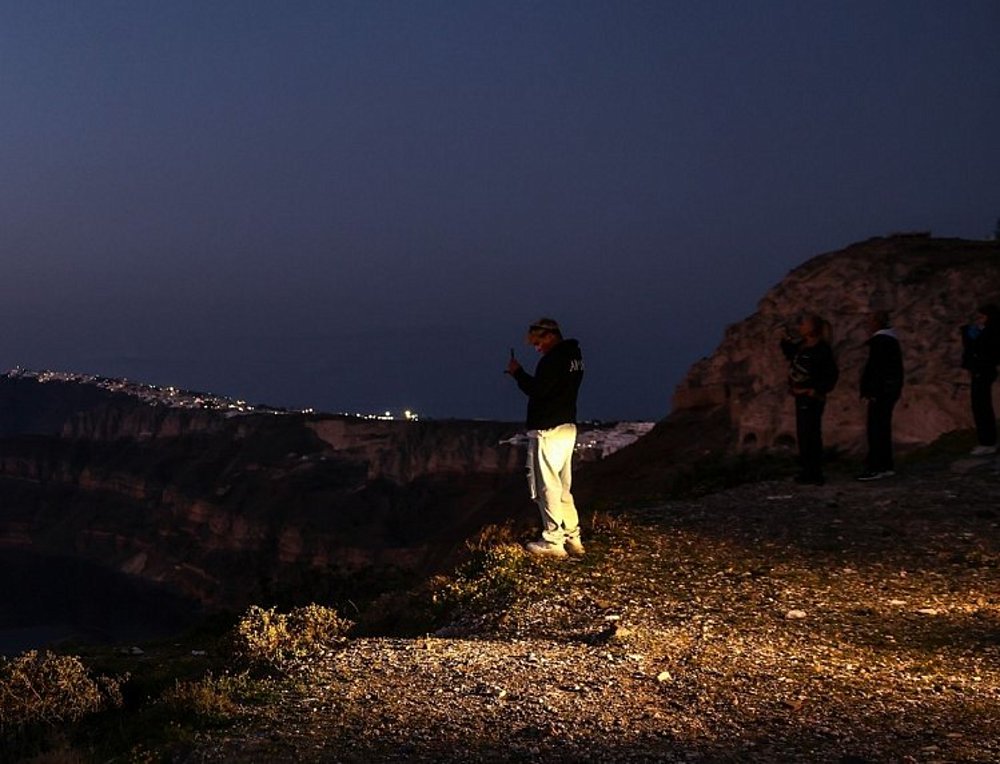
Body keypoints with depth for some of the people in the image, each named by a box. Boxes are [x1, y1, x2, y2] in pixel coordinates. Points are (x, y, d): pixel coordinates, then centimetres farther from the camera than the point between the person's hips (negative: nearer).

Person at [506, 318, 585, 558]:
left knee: (547, 486, -5)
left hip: (548, 430, -10)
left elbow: (537, 390, -21)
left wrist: (517, 373, -9)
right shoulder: (573, 355, 15)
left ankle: (553, 541, -2)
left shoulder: (552, 359, -16)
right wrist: (522, 376, 11)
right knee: (562, 487, 15)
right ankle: (572, 537, 17)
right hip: (567, 427, 10)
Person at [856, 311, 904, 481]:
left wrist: (872, 392, -20)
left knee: (875, 429, -8)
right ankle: (887, 466, 19)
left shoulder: (879, 341, -15)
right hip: (891, 389, 10)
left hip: (881, 391, -10)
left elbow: (876, 368, -21)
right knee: (883, 428, 15)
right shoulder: (891, 340, 16)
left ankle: (875, 468, -9)